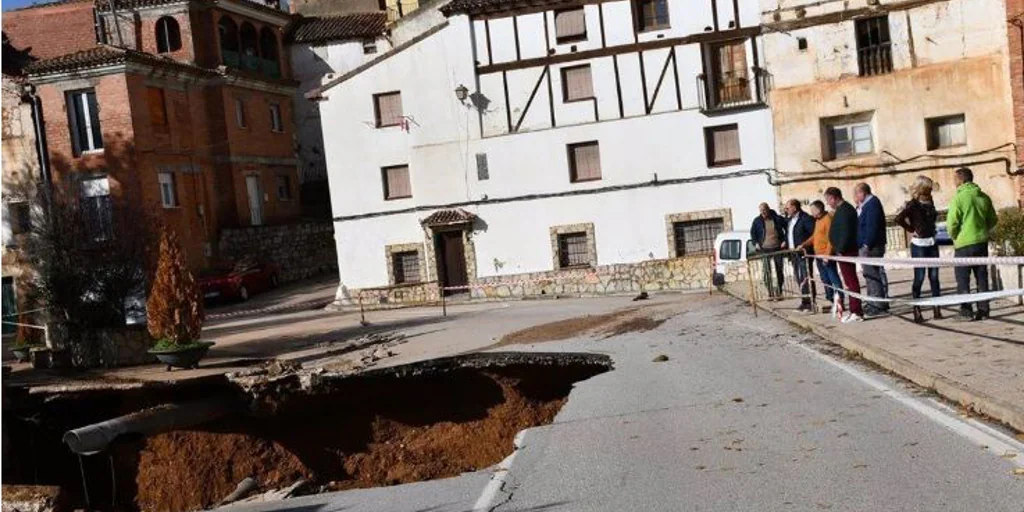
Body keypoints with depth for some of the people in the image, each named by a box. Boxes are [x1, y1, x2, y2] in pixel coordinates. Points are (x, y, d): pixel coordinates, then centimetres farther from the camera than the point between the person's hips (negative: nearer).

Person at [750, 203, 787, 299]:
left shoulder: (777, 219, -1)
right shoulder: (757, 221, 2)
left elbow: (787, 229, 8)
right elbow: (752, 232, 12)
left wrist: (784, 240, 0)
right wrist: (756, 243, 0)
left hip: (777, 248, 0)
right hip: (764, 249, 0)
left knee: (779, 271, 5)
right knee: (767, 272, -2)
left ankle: (779, 292, 15)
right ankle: (770, 293, 4)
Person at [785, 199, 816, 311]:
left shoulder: (806, 218, -12)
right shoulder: (790, 220, 15)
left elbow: (814, 234, -17)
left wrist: (804, 245, -19)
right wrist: (786, 242, 10)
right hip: (794, 254, 9)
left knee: (806, 278, -7)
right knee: (799, 278, 11)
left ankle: (810, 302, -2)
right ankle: (804, 302, 18)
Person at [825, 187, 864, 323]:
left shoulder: (844, 210, -16)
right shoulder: (842, 209, 16)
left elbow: (845, 233, -23)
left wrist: (840, 250, -19)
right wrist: (838, 249, 17)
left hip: (845, 252, -10)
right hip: (844, 252, 10)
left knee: (851, 281, -7)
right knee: (850, 281, 13)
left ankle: (856, 312, -5)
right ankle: (854, 310, 20)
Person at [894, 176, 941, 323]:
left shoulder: (929, 202, 10)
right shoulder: (912, 205, -9)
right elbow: (899, 219, -22)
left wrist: (932, 231, 8)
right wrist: (911, 230, -13)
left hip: (932, 243, 6)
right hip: (919, 244, -6)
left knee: (934, 276, 6)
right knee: (919, 277, -2)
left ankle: (937, 309, 10)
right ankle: (916, 311, 4)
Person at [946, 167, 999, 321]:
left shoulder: (958, 198, -14)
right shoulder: (984, 197, 5)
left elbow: (952, 223, -17)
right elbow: (992, 220, 11)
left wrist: (954, 237, 1)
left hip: (964, 244, -6)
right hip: (982, 242, 6)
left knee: (963, 279, 2)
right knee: (982, 277, 12)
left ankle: (966, 312, 1)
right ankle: (983, 310, 14)